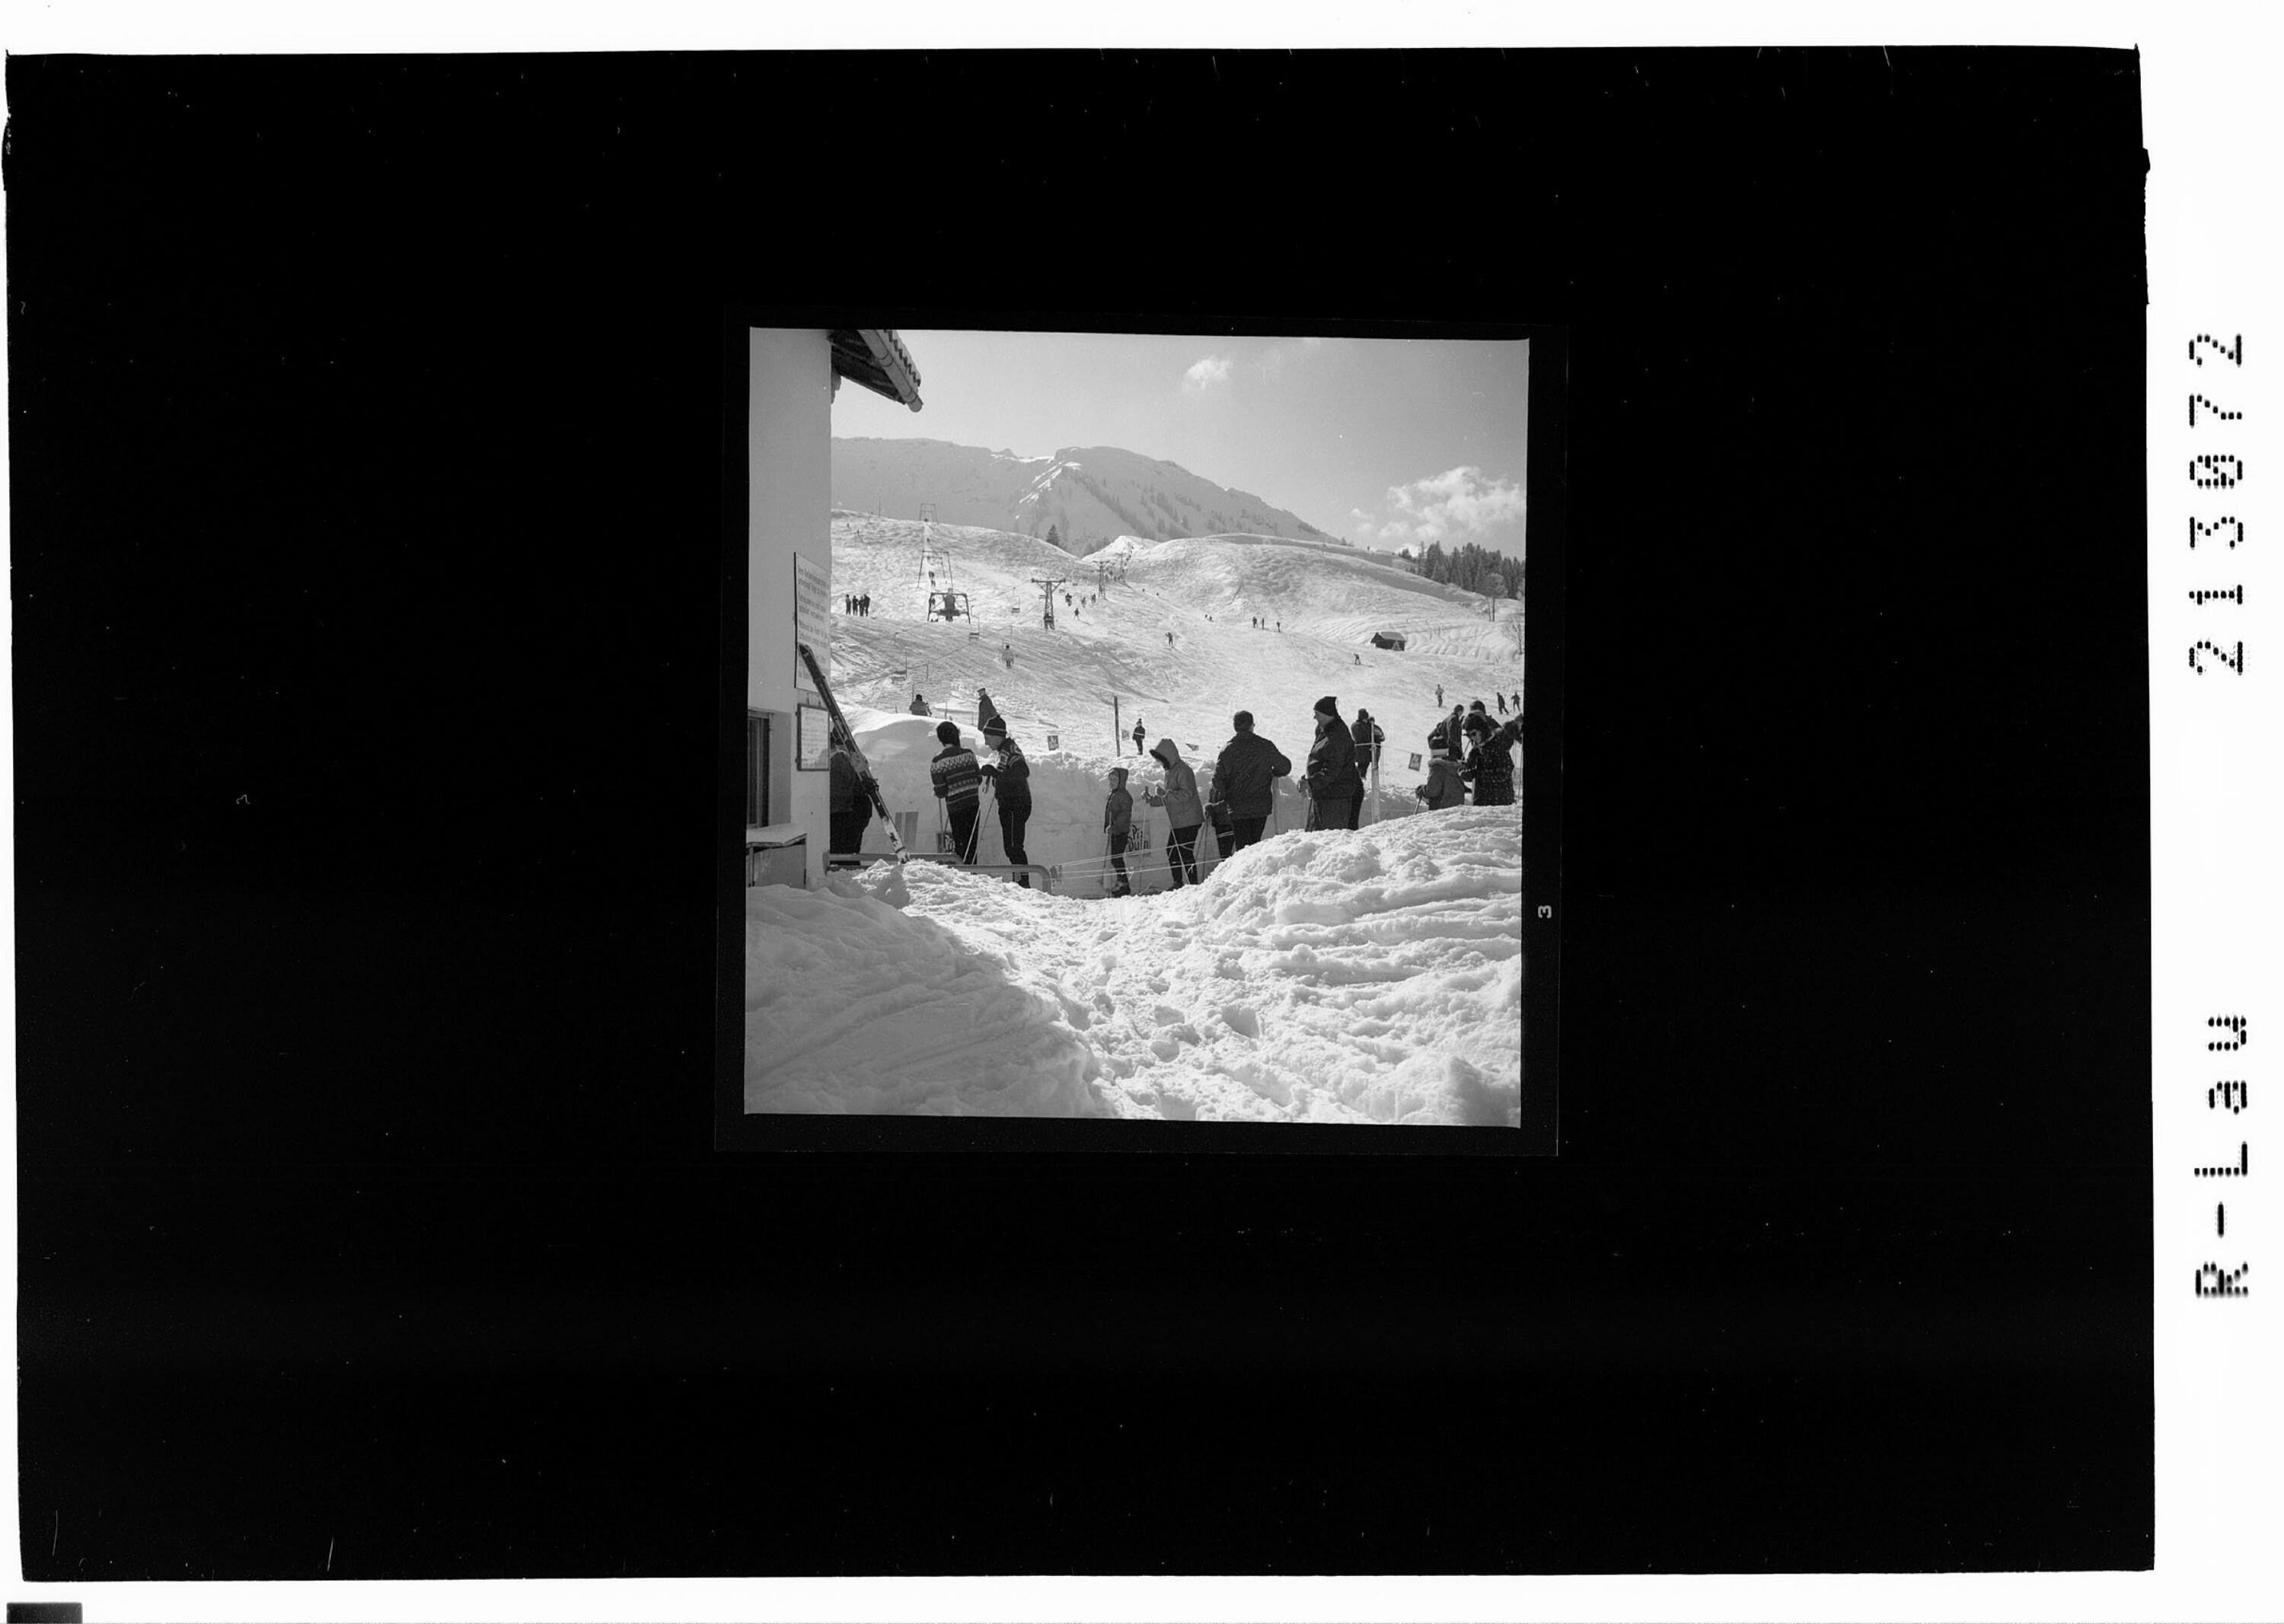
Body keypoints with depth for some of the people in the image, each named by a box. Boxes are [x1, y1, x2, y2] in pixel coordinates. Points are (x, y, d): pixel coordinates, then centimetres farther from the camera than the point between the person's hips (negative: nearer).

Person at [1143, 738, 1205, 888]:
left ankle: (1194, 885, -6)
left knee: (1186, 853, -10)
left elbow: (1187, 794, -24)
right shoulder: (1170, 771, 17)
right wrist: (1152, 800, 11)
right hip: (1176, 823, 10)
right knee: (1171, 851, 11)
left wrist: (1166, 793, -29)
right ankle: (1178, 884, 18)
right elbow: (1168, 799, 23)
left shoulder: (1182, 770, -13)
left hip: (1188, 821, -10)